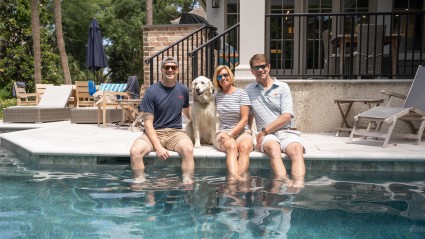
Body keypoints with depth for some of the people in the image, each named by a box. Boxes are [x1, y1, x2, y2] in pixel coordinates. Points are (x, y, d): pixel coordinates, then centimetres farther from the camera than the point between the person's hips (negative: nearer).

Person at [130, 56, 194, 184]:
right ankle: (140, 183, -13)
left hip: (176, 132, 2)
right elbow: (148, 123, -9)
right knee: (135, 151, -30)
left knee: (188, 149, -32)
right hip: (153, 132, -1)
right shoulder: (152, 91, -6)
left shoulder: (183, 90, 6)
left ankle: (187, 182, -22)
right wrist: (158, 146, -20)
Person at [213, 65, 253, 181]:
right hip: (223, 132, 0)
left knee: (244, 146, -34)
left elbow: (244, 119, -3)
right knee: (232, 146, -33)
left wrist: (230, 134, -14)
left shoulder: (241, 93, 4)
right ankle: (234, 178, -54)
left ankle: (242, 178, -51)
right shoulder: (217, 95, 14)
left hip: (241, 131, 0)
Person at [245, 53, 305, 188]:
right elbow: (248, 116, 24)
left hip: (287, 131, 0)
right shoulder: (249, 90, 17)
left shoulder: (282, 87, 9)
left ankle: (299, 184, -52)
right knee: (273, 147, -36)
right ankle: (285, 182, -54)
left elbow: (286, 116, -1)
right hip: (268, 136, 0)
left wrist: (263, 131, -6)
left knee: (297, 149, -33)